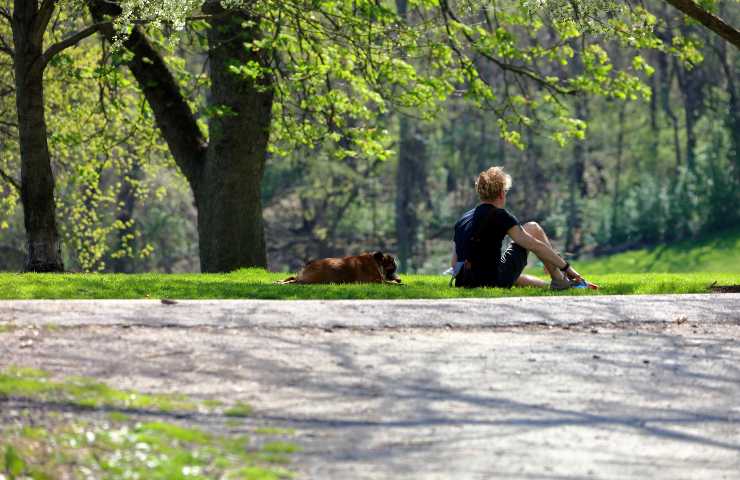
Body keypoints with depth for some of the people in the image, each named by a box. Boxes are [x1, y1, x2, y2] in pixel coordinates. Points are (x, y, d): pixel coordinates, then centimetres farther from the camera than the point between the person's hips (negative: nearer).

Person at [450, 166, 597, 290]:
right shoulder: (498, 215, -4)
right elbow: (535, 245, -3)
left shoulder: (462, 220, 14)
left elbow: (454, 263, 17)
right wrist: (566, 267, 3)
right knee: (533, 229, 11)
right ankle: (559, 281, 15)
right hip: (495, 281, -7)